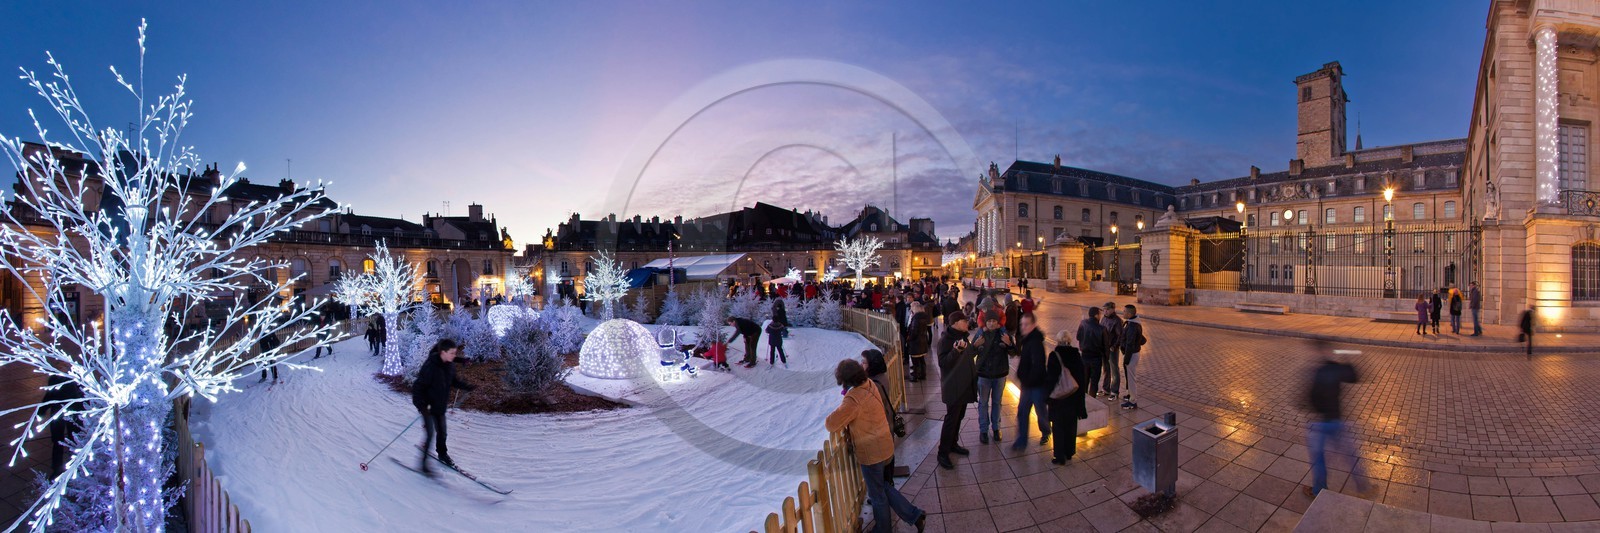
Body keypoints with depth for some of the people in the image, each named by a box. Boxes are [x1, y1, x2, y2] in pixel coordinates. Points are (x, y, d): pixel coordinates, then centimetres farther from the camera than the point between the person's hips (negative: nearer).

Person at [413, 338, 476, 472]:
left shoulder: (450, 366, -3)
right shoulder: (430, 366, -26)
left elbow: (454, 381, 14)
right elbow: (418, 386, -23)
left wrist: (468, 387, 2)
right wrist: (421, 405, -29)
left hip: (440, 406, 7)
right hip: (427, 406, -7)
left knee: (441, 431, 18)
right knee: (430, 433, -9)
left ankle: (443, 455, 37)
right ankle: (423, 462, 1)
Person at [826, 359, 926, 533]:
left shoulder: (854, 399, -30)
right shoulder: (869, 384, -3)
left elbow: (832, 424, -28)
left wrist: (828, 420, -5)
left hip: (871, 452, -8)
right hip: (882, 445, 8)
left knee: (877, 494, 14)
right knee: (882, 486, 26)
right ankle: (914, 514, 28)